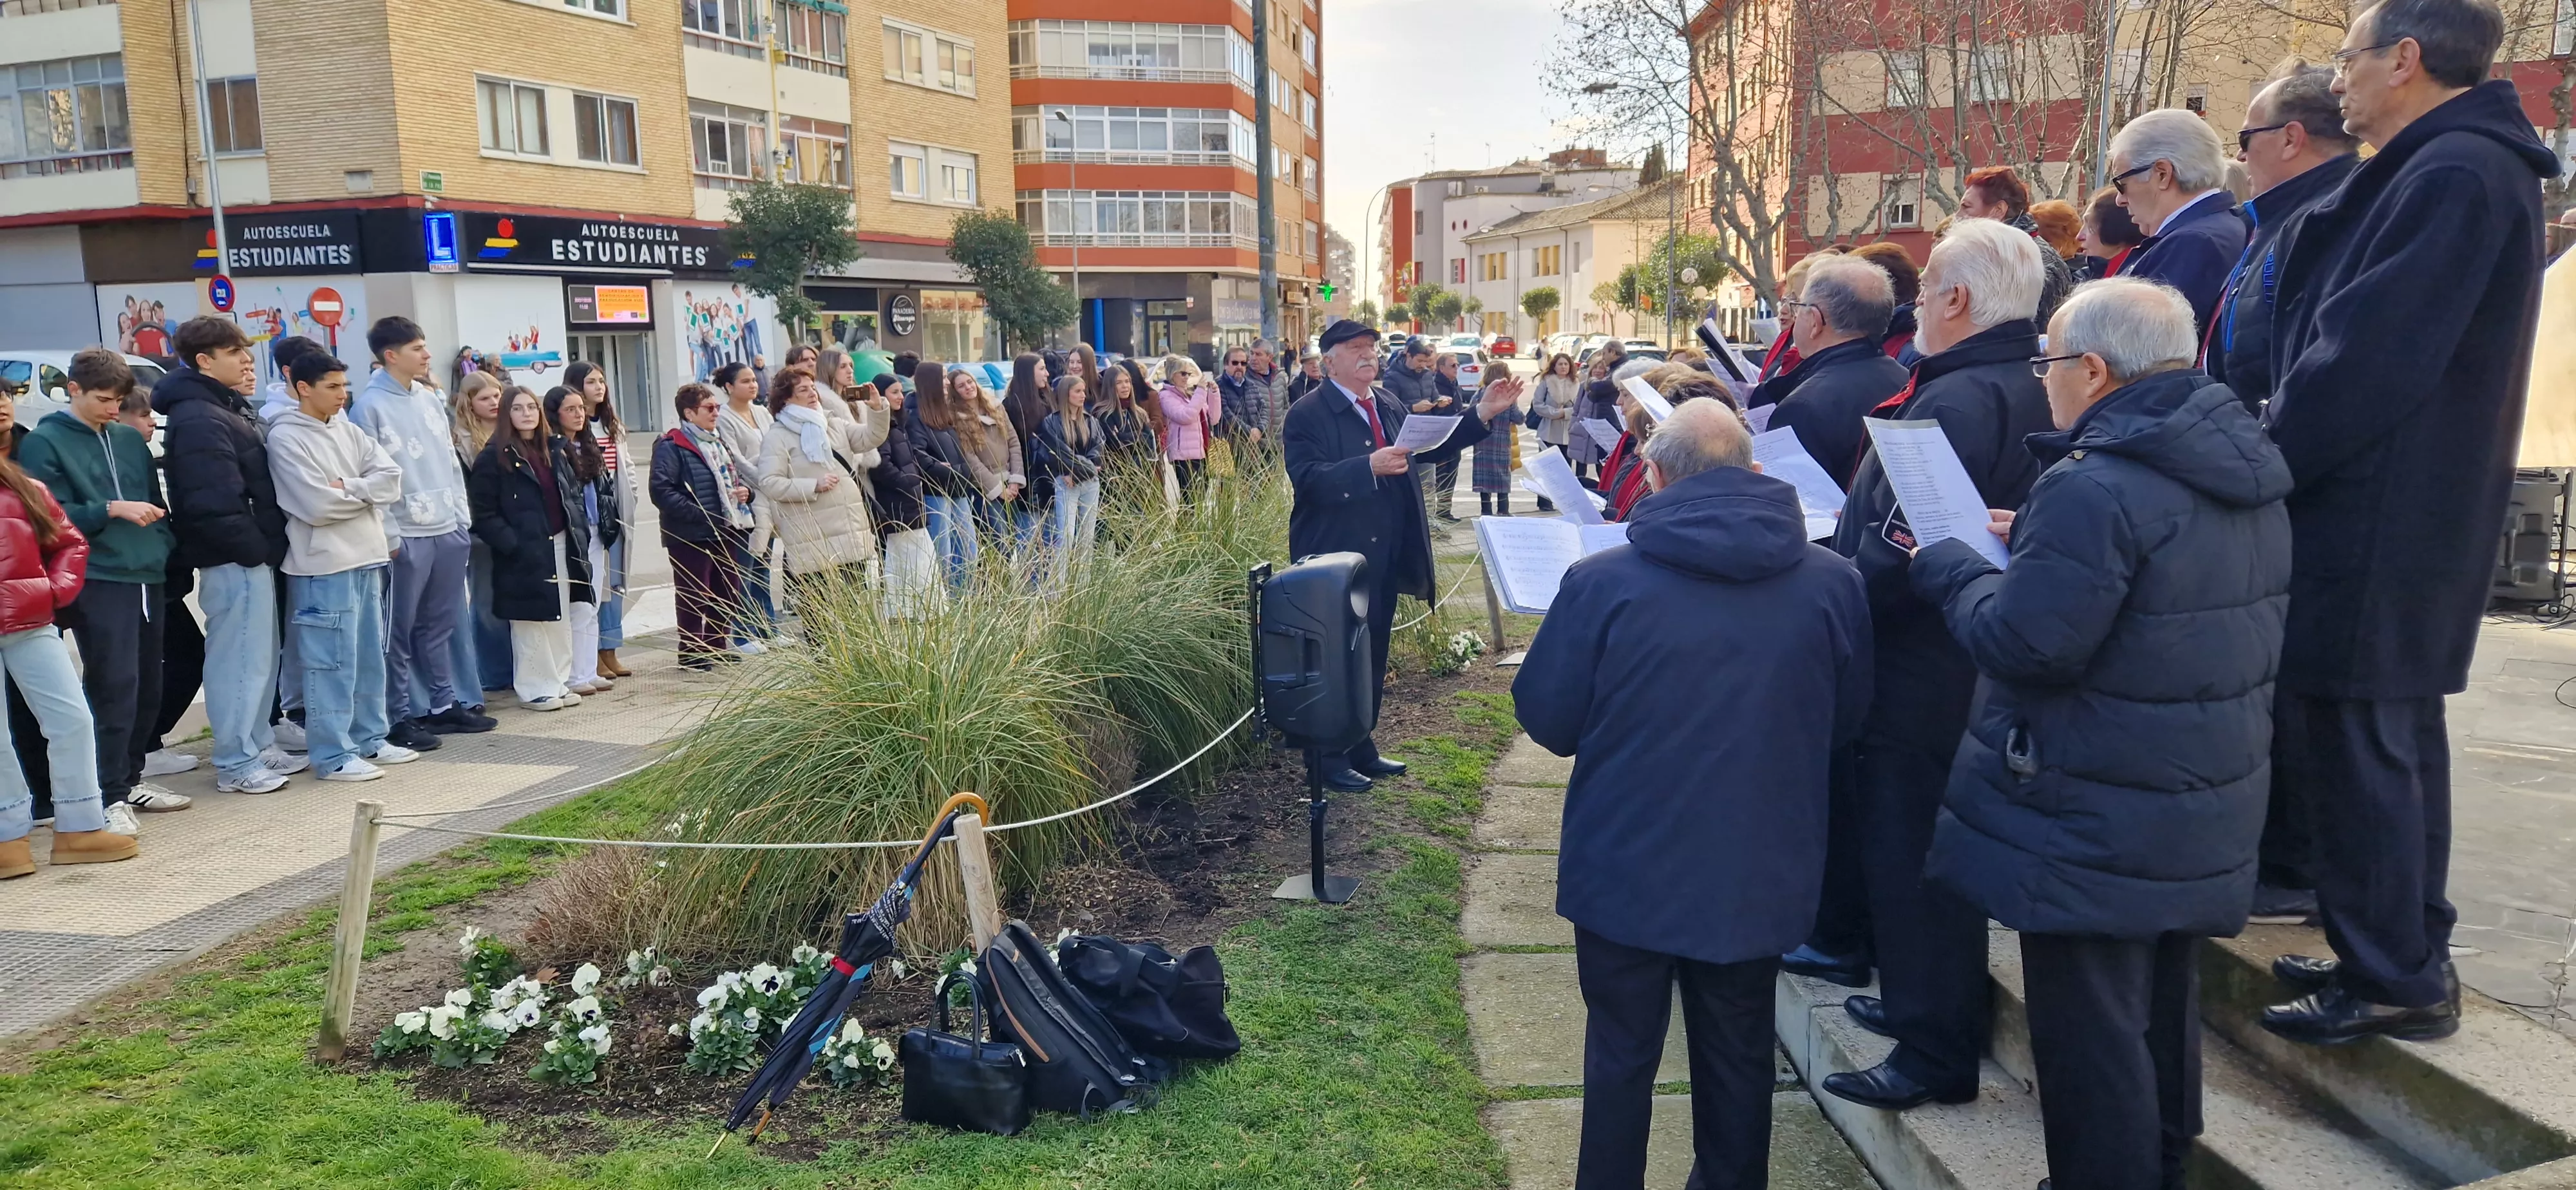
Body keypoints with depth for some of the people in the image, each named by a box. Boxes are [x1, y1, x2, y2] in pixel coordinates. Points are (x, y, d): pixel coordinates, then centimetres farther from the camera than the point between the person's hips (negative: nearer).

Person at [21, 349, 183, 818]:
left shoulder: (130, 440, 16)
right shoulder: (43, 443, 0)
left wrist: (163, 547, 5)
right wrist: (112, 509, -17)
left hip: (147, 579, 6)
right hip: (97, 583, -6)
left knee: (148, 686, 10)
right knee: (114, 688, -8)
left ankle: (131, 779, 23)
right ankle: (110, 795, -1)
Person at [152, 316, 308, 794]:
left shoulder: (226, 408, 16)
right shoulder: (198, 420, -17)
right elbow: (213, 504, -24)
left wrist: (265, 548, 10)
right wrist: (256, 549, -16)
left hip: (248, 557, 10)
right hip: (233, 560, -10)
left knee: (260, 656, 17)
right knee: (240, 659, -3)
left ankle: (259, 746, 27)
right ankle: (236, 763, 5)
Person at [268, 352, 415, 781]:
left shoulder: (349, 432, 13)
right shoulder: (286, 437, -8)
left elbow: (392, 481, 2)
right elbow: (317, 506, -16)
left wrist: (346, 487, -12)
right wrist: (366, 495, -2)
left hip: (368, 559, 7)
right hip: (323, 566, -7)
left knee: (370, 656, 14)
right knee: (332, 661, -4)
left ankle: (371, 738, 25)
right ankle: (334, 756, 2)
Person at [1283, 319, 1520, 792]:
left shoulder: (1389, 405, 11)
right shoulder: (1307, 416, -11)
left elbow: (1429, 448, 14)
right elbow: (1309, 479, -23)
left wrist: (1482, 414, 7)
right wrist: (1370, 466, -33)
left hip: (1384, 559, 7)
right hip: (1336, 562, -7)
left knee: (1373, 658, 16)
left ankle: (1362, 749, 29)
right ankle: (1332, 759, 14)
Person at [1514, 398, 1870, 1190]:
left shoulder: (1603, 581, -16)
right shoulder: (1832, 582, -7)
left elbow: (1548, 721, -6)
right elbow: (1844, 724, 7)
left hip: (1629, 866, -2)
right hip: (1761, 871, 2)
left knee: (1621, 1056, 15)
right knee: (1739, 1055, 21)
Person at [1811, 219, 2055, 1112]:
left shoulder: (1956, 403, -23)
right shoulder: (2026, 391, 8)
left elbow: (1894, 557, -28)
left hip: (1918, 673, -10)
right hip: (1973, 664, 10)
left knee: (1905, 856, 2)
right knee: (1924, 849, 21)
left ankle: (1935, 1053, 14)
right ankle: (1923, 1003, 37)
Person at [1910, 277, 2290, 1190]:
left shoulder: (2094, 489, -24)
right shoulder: (2245, 473, 6)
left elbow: (2023, 644, -25)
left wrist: (1952, 564, -8)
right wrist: (2036, 544, 11)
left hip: (2096, 827, -9)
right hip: (2205, 816, 10)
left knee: (2090, 1032, 4)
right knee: (2163, 1017, 23)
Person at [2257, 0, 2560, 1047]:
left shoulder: (2452, 175, -17)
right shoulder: (2446, 171, 15)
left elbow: (2368, 360, -22)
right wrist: (2280, 447, 10)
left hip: (2371, 526, -10)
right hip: (2406, 518, 10)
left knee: (2352, 746, -2)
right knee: (2394, 742, 16)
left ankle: (2391, 980, 10)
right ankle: (2406, 954, 28)